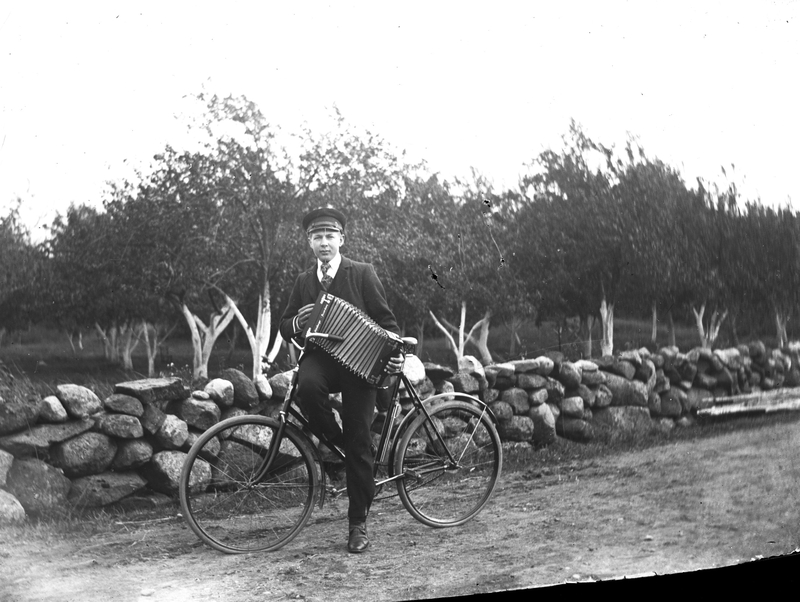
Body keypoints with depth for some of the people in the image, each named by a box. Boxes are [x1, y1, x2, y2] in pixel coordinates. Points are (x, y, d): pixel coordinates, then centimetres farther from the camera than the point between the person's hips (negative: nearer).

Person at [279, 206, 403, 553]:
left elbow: (385, 319, 2)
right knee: (307, 385, -35)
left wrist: (396, 353, -15)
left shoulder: (362, 274, 3)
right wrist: (297, 323, -6)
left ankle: (358, 524, 8)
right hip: (320, 357, 3)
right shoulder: (304, 281, 15)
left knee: (359, 444, -5)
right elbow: (284, 328, 18)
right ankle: (335, 443, -7)